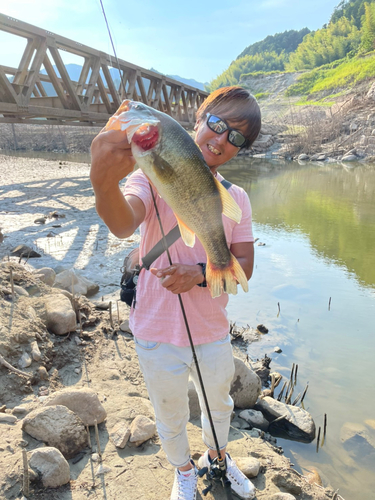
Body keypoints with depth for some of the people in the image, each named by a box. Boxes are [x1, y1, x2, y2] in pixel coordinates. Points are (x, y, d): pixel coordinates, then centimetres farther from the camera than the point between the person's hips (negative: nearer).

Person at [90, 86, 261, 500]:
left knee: (219, 406, 29)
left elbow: (243, 266, -4)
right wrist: (104, 182, -58)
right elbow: (123, 224, -36)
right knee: (171, 419, 23)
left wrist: (201, 273, -25)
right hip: (158, 336, -3)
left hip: (213, 333, 4)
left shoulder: (236, 199, -3)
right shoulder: (155, 177, -16)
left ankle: (217, 457, 61)